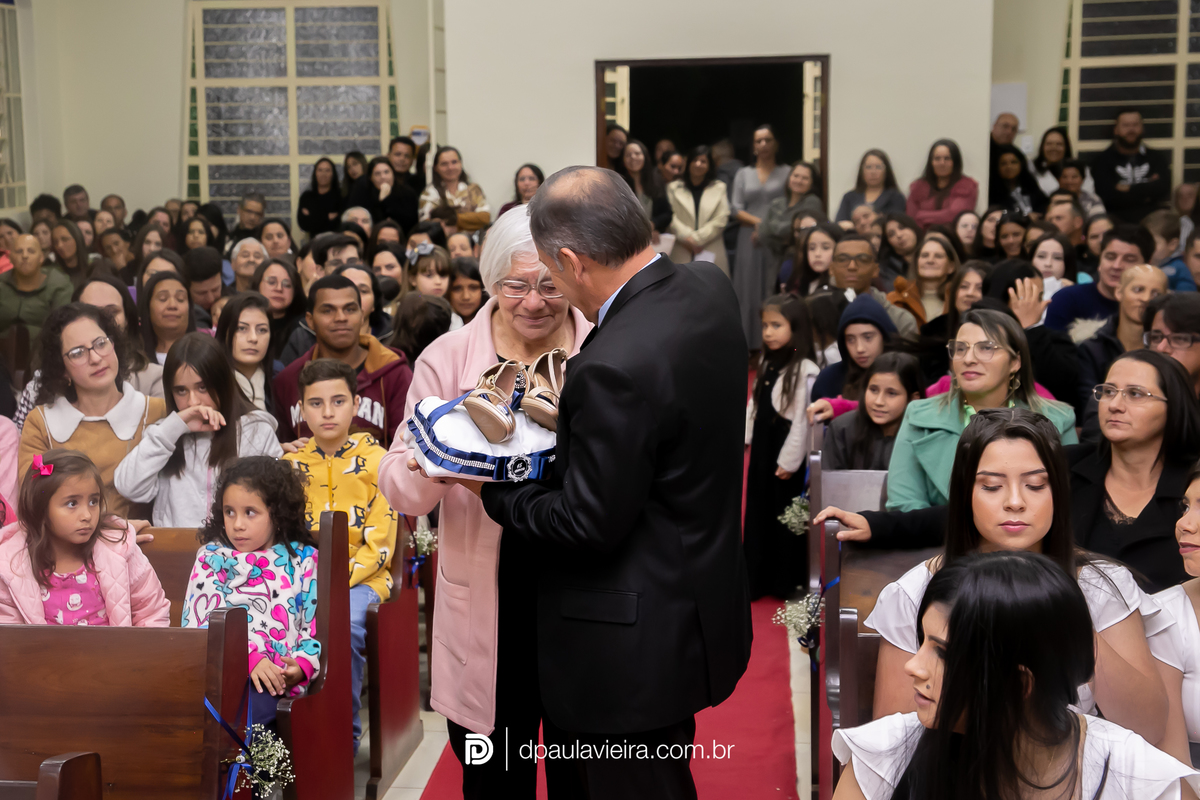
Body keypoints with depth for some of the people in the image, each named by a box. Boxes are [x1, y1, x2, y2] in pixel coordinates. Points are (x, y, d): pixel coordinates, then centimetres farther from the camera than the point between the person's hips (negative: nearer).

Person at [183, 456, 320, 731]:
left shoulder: (303, 560, 14)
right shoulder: (211, 557, 17)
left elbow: (317, 626, 10)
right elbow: (196, 621, 3)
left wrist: (301, 666, -12)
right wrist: (250, 658, -12)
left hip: (276, 679, -2)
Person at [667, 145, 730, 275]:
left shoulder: (720, 188, 14)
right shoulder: (673, 188, 13)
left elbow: (721, 220, 4)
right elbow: (671, 217, 2)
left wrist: (697, 238, -5)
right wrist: (687, 237, -13)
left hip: (712, 254, 0)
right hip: (682, 253, 0)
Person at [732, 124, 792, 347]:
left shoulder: (787, 173, 8)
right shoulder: (743, 174, 14)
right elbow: (736, 209, 5)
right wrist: (759, 222, -10)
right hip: (750, 242, 2)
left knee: (776, 293, -6)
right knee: (750, 291, -1)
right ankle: (752, 345, 2)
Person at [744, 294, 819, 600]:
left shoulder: (804, 370, -18)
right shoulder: (766, 364, 9)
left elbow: (803, 418, -19)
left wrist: (790, 460, -17)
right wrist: (745, 435, 8)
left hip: (785, 454, -8)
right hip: (762, 448, 8)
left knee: (786, 517, 4)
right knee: (757, 512, 14)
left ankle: (788, 583, 18)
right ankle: (757, 578, 25)